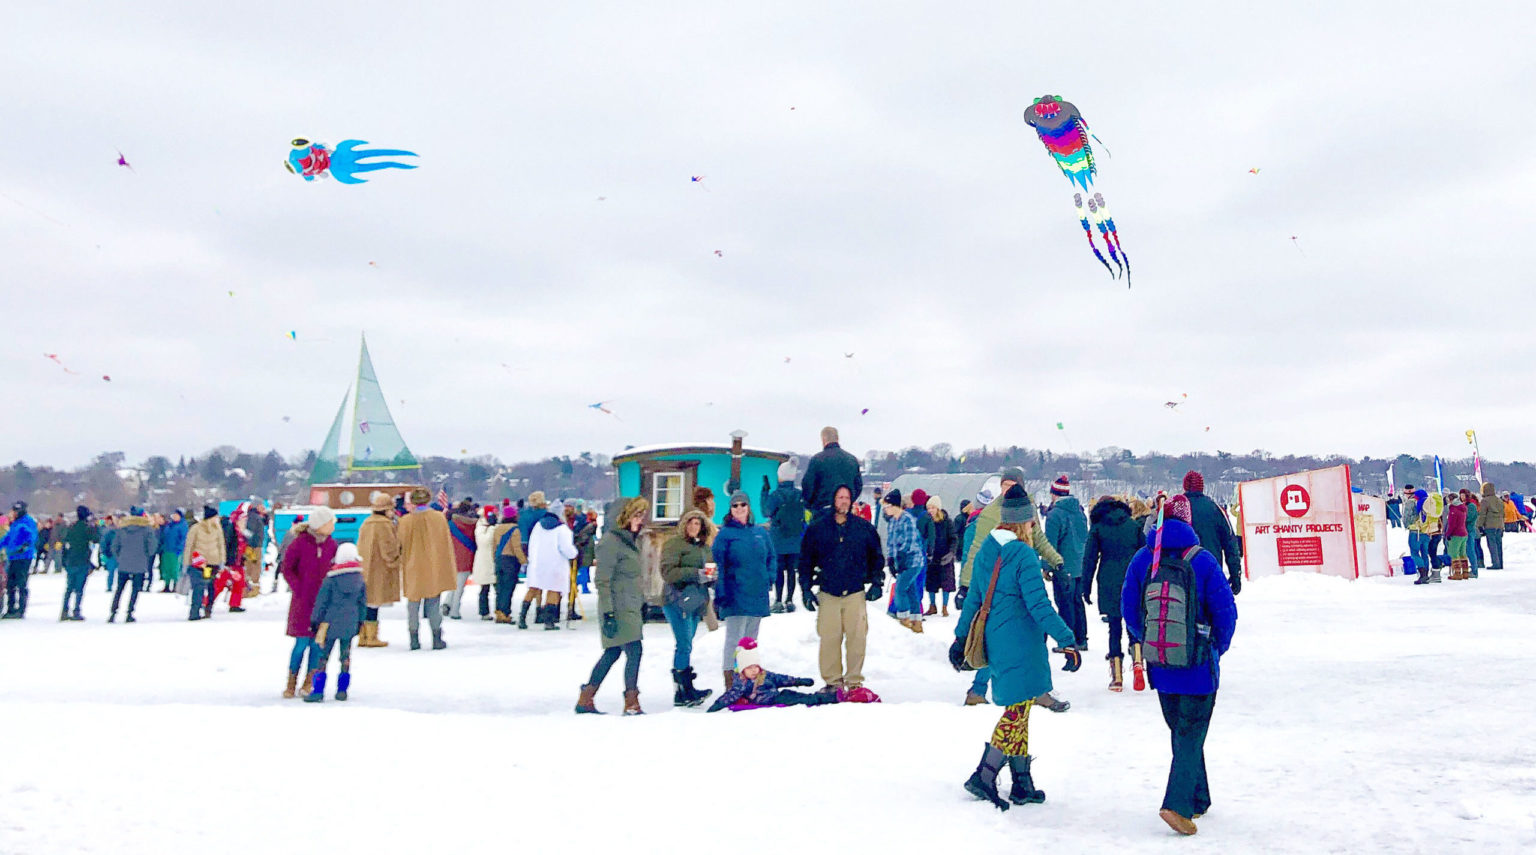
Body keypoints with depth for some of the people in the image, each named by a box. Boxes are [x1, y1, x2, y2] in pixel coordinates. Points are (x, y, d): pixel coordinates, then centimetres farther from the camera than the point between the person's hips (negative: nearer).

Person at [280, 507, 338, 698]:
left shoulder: (331, 545, 5)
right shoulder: (299, 543, -7)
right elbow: (286, 568, -1)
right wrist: (298, 589, -10)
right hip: (303, 601, -3)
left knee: (318, 643, 3)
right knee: (302, 643, -3)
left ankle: (308, 683, 15)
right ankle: (291, 685, 11)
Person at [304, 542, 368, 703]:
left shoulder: (330, 579, -8)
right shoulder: (361, 580, 2)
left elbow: (321, 602, -5)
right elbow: (363, 603, 10)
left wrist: (314, 621, 4)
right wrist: (359, 621, 20)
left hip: (330, 623, -3)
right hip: (350, 625, 3)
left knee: (323, 655, 2)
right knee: (346, 656, 12)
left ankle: (318, 690, 1)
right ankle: (342, 690, 15)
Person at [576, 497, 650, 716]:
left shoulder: (632, 539, 14)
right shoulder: (611, 541, -14)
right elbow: (602, 581, -17)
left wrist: (642, 603, 23)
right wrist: (608, 613, -20)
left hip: (631, 607, 9)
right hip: (618, 607, -9)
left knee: (612, 652, 13)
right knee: (634, 651, -10)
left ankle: (585, 699, 22)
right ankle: (632, 704, 0)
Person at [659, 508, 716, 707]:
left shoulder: (703, 547, 20)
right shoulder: (674, 543, -4)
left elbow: (708, 573, 26)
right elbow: (667, 572, -14)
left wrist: (712, 576, 2)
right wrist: (695, 574, -20)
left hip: (696, 601, 8)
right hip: (678, 600, -8)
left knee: (685, 647, 9)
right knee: (685, 646, -10)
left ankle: (680, 692, 12)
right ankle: (687, 690, -8)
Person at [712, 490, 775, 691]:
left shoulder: (760, 533, 12)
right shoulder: (725, 533, -2)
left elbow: (771, 557, 22)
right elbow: (717, 564, -6)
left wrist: (769, 578, 7)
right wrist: (721, 593, -13)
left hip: (758, 596, 5)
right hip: (735, 597, -5)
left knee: (751, 640, 12)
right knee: (734, 638, -10)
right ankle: (730, 682, -8)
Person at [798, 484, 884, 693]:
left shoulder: (864, 527, 7)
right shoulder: (817, 528, 5)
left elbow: (876, 556, 17)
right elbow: (805, 560, 11)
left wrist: (876, 583, 8)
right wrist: (806, 589, 6)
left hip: (856, 592, 0)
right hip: (828, 593, 0)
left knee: (857, 638, -3)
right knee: (829, 638, -3)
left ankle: (854, 680, 8)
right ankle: (832, 681, 8)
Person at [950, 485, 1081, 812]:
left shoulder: (985, 551, 8)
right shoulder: (1023, 554, -14)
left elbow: (973, 599, 14)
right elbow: (1039, 605, -18)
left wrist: (960, 637, 21)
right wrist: (1067, 640, -16)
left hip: (995, 644, 8)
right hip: (1021, 645, -8)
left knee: (1017, 710, 15)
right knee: (1016, 712, -1)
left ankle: (1023, 785, 20)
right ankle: (983, 777, -4)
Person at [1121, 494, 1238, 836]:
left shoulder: (1142, 559, -3)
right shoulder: (1202, 561, -12)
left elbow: (1129, 610, 2)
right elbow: (1225, 612, -9)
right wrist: (1216, 649, 9)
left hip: (1160, 666, 4)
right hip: (1198, 666, -4)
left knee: (1181, 732, 19)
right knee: (1191, 735, 3)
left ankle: (1198, 799, 30)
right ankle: (1177, 804, -9)